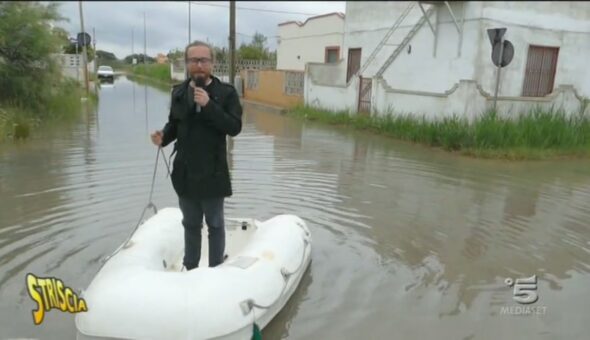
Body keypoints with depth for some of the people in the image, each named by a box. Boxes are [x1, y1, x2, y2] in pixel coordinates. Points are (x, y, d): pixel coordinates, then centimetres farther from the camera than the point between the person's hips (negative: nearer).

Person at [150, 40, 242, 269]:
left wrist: (208, 105, -26)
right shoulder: (178, 92, 5)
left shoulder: (226, 92, -8)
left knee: (214, 224, 12)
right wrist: (163, 136, -8)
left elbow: (234, 127, -18)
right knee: (190, 224, 19)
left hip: (212, 173, -4)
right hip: (185, 173, 4)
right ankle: (190, 268, 35)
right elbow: (174, 124, 13)